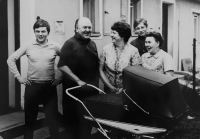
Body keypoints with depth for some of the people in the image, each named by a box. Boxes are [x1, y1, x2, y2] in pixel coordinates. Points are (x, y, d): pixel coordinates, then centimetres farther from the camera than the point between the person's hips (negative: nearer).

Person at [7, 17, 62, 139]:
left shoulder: (55, 46, -2)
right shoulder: (28, 46, -1)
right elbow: (11, 59, 5)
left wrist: (61, 76, 1)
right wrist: (18, 76, 0)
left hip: (50, 87, -1)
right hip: (32, 86, 1)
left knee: (53, 119, 5)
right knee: (30, 119, 13)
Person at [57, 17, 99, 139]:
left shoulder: (92, 44, 11)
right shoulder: (70, 43, -10)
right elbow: (62, 66, -17)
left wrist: (96, 84, 10)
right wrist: (78, 81, -20)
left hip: (92, 90, 6)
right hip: (75, 90, -6)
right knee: (75, 121, 6)